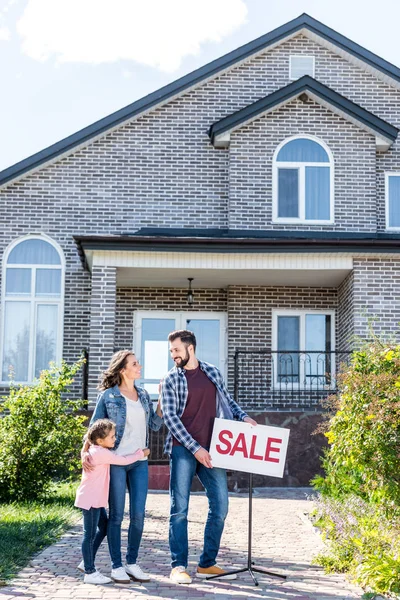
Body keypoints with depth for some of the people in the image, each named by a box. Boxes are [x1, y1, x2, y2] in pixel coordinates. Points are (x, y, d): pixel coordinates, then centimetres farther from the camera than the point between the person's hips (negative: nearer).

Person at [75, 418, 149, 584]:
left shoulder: (97, 450, 10)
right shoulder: (102, 453, -19)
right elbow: (123, 460, -13)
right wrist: (141, 453, 0)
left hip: (96, 499, 10)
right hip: (90, 499, -10)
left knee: (103, 529, 18)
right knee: (90, 535, -4)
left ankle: (86, 563, 26)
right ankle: (90, 572, 1)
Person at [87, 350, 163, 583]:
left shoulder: (143, 395, 11)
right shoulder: (108, 396, -4)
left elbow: (155, 425, 10)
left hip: (139, 461, 5)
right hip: (116, 461, -4)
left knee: (138, 515, 3)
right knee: (116, 514, 2)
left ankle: (132, 563, 16)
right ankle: (117, 566, 11)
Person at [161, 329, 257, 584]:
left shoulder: (213, 372, 11)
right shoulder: (171, 379, 0)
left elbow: (227, 400, 22)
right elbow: (170, 417, -7)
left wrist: (243, 416, 2)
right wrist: (195, 448, -14)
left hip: (211, 449, 4)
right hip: (183, 449, -4)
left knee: (220, 506, 4)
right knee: (180, 508, -2)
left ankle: (207, 564, 16)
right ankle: (179, 566, 6)